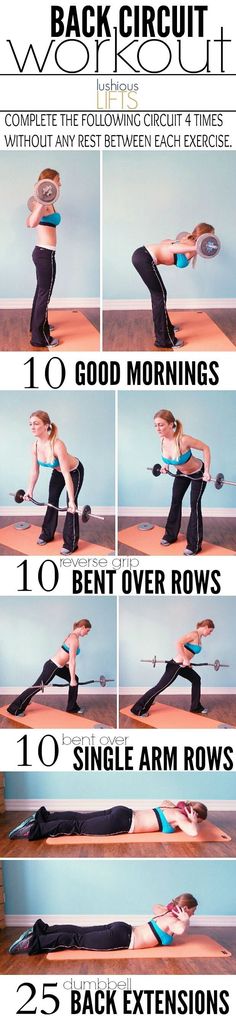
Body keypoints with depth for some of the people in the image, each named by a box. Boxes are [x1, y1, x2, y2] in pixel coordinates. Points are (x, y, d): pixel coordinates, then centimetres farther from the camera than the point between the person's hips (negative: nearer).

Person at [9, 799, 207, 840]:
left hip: (123, 813, 7)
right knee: (78, 826, -6)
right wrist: (191, 820, -7)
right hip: (121, 823, -7)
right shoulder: (178, 816, -11)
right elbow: (194, 833, -28)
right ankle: (34, 829, -6)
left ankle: (43, 816, 12)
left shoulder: (174, 807, 13)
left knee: (80, 818, 12)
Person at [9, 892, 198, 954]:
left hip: (121, 930, 7)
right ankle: (33, 943, -8)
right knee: (77, 940, -7)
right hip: (121, 939, -7)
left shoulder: (168, 912, 13)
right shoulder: (173, 920, -13)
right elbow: (181, 930, -39)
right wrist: (185, 920, -19)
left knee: (79, 932, 11)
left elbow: (155, 906, 36)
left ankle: (40, 930, 9)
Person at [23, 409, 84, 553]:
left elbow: (66, 474, -39)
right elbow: (35, 471, -5)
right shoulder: (35, 445, -21)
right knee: (52, 501, 13)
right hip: (57, 471, 7)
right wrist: (30, 490, 1)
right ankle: (47, 534, 31)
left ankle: (70, 543, 4)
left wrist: (71, 500, -38)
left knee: (71, 506, -6)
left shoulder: (57, 445, -41)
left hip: (75, 472, -6)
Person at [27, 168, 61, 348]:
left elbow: (29, 223, 22)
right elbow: (32, 223, -34)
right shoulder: (47, 203, -18)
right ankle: (40, 338, 1)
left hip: (40, 251, 10)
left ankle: (37, 326, 37)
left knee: (41, 292, 22)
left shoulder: (43, 202, 10)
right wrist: (42, 204, -45)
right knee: (45, 295, -4)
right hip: (46, 254, -10)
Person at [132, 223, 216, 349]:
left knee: (158, 294, 22)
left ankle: (165, 326, 40)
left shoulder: (188, 242, 16)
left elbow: (167, 241, 31)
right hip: (145, 259, -9)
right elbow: (172, 249, -29)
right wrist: (195, 248, -41)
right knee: (160, 296, -2)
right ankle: (164, 339, 3)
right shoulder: (191, 247, -11)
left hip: (141, 254, 9)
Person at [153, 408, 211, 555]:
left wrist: (207, 472, -24)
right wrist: (166, 466, 3)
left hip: (198, 473, -7)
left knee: (194, 506, -2)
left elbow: (205, 448, -26)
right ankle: (171, 535, 32)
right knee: (175, 502, 14)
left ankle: (194, 545, 7)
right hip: (181, 473, 7)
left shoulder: (183, 440, -40)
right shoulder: (163, 440, -19)